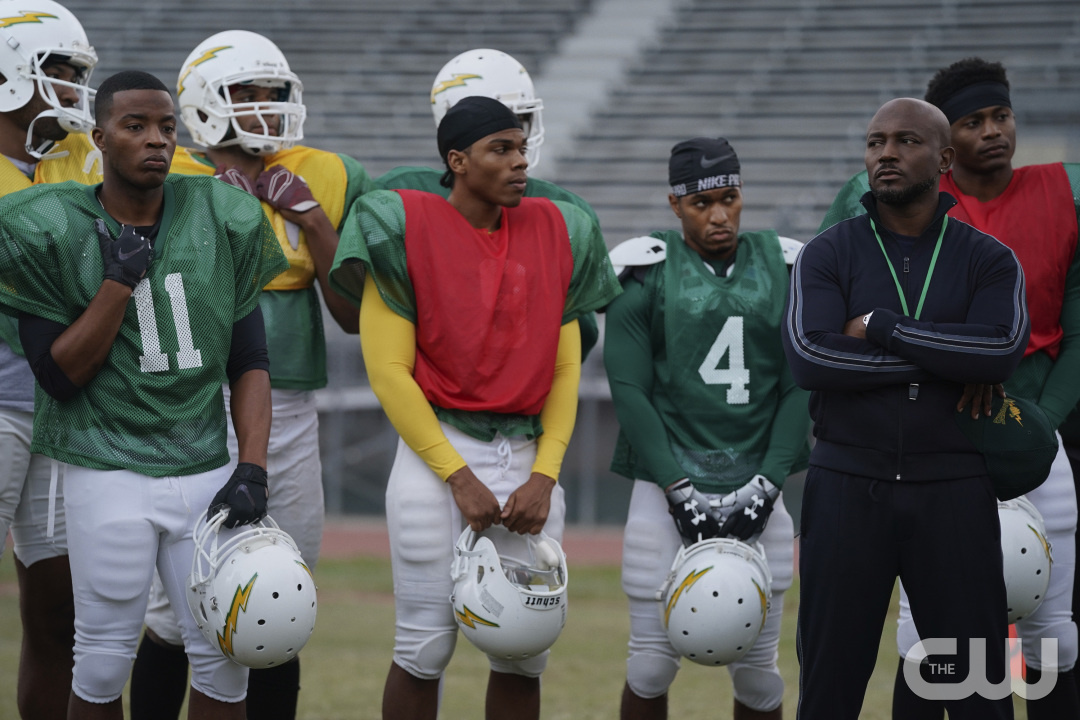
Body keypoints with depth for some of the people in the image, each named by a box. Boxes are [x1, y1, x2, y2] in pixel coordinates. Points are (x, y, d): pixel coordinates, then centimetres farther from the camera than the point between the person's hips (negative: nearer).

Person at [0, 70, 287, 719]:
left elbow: (249, 361, 8)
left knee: (224, 653, 2)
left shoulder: (224, 222, 5)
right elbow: (60, 376, -7)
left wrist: (252, 470, -4)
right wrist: (120, 279, -15)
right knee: (104, 659, 0)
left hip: (206, 468, 3)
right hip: (109, 475, -3)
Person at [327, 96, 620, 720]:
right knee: (426, 648, 0)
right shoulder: (407, 231, -6)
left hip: (526, 454, 4)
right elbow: (389, 369, -8)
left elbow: (565, 369, 9)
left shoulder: (556, 235, 8)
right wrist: (458, 477, -11)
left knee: (525, 650, 6)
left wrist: (544, 475, -4)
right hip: (437, 455, -4)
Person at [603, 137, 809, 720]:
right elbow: (629, 391, -5)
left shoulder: (781, 269, 7)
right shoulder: (648, 273, -1)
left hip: (756, 489, 2)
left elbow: (798, 388, 6)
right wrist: (680, 489, -12)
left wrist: (769, 481, -6)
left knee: (757, 665, 4)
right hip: (669, 484, -2)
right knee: (653, 660, -2)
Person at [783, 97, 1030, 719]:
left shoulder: (988, 260, 5)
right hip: (848, 484, 0)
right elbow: (809, 357, -13)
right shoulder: (828, 255, 4)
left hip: (952, 487, 0)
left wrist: (880, 329, -12)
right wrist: (944, 363, -13)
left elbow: (1003, 352, -15)